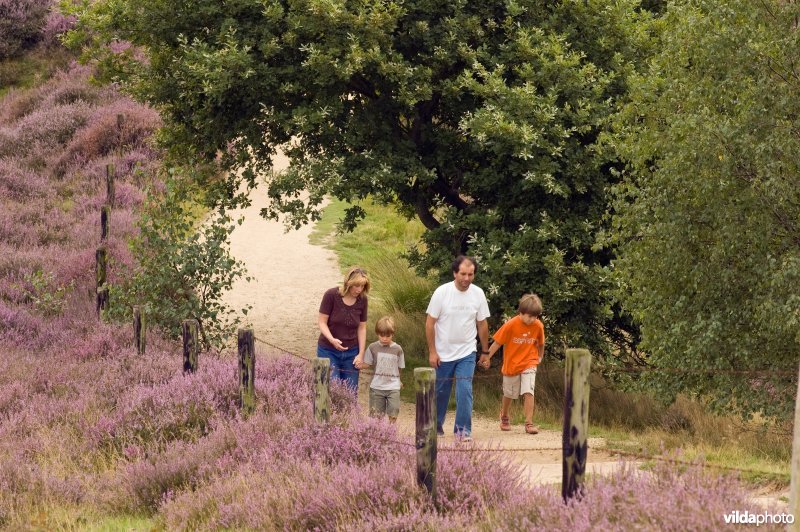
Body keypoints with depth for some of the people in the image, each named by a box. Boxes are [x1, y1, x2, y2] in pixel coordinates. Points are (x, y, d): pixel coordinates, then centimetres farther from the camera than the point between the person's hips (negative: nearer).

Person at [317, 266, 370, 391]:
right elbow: (322, 322, -10)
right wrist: (332, 340, -27)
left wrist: (361, 353, 1)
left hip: (351, 352, 3)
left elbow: (362, 328, 5)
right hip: (328, 351, -3)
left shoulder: (362, 300, -2)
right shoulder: (331, 295, -13)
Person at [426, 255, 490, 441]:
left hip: (467, 353, 1)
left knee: (465, 390, -12)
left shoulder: (478, 294, -5)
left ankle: (463, 429, -5)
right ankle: (436, 425, 32)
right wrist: (432, 352, -8)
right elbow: (430, 323, -7)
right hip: (443, 354, -1)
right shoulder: (442, 292, -12)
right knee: (441, 391, 12)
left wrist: (485, 351, 10)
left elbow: (482, 324, 6)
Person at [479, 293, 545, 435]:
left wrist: (540, 357, 20)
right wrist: (487, 357, -5)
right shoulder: (510, 325, -19)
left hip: (529, 364, 0)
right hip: (511, 364, 0)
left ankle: (529, 423, -14)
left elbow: (540, 343, 8)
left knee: (528, 392, -16)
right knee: (508, 394, 17)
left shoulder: (538, 326, -11)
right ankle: (504, 417, 43)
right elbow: (497, 342, -10)